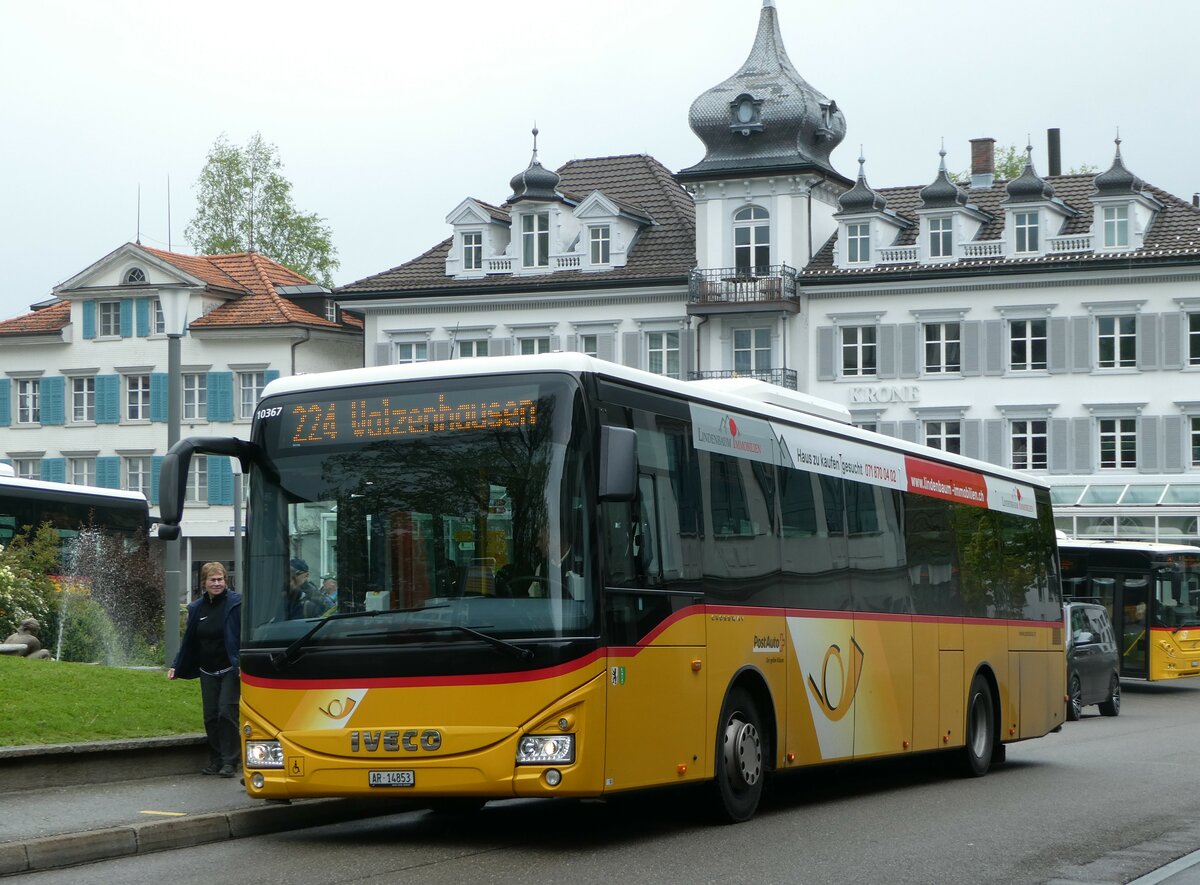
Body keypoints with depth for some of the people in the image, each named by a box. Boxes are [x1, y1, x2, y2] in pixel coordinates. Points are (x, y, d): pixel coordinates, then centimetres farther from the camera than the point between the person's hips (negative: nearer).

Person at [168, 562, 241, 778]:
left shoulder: (235, 603, -7)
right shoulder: (197, 608, 10)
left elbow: (244, 637, -10)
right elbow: (189, 640, 18)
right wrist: (176, 667, 18)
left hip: (230, 670, -5)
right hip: (207, 671, 5)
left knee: (227, 713, -11)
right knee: (210, 717, 5)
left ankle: (230, 761, -4)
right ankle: (216, 760, 15)